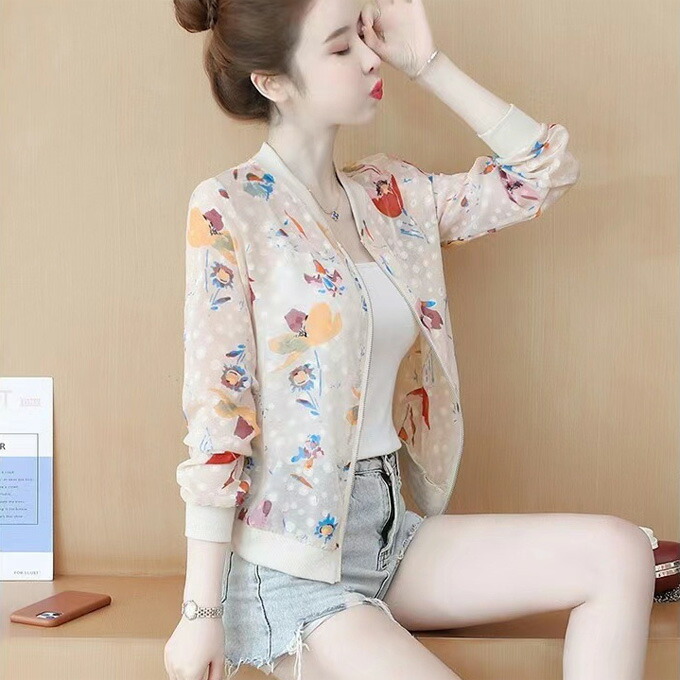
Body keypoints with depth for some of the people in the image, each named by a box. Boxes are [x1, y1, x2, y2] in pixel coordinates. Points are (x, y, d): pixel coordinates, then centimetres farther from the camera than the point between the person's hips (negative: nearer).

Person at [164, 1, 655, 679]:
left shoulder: (389, 194, 7)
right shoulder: (228, 210, -12)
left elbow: (542, 173, 10)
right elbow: (215, 420, -14)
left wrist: (427, 61, 4)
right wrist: (201, 612, -13)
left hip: (388, 530, 7)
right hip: (287, 558, -6)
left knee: (619, 553, -9)